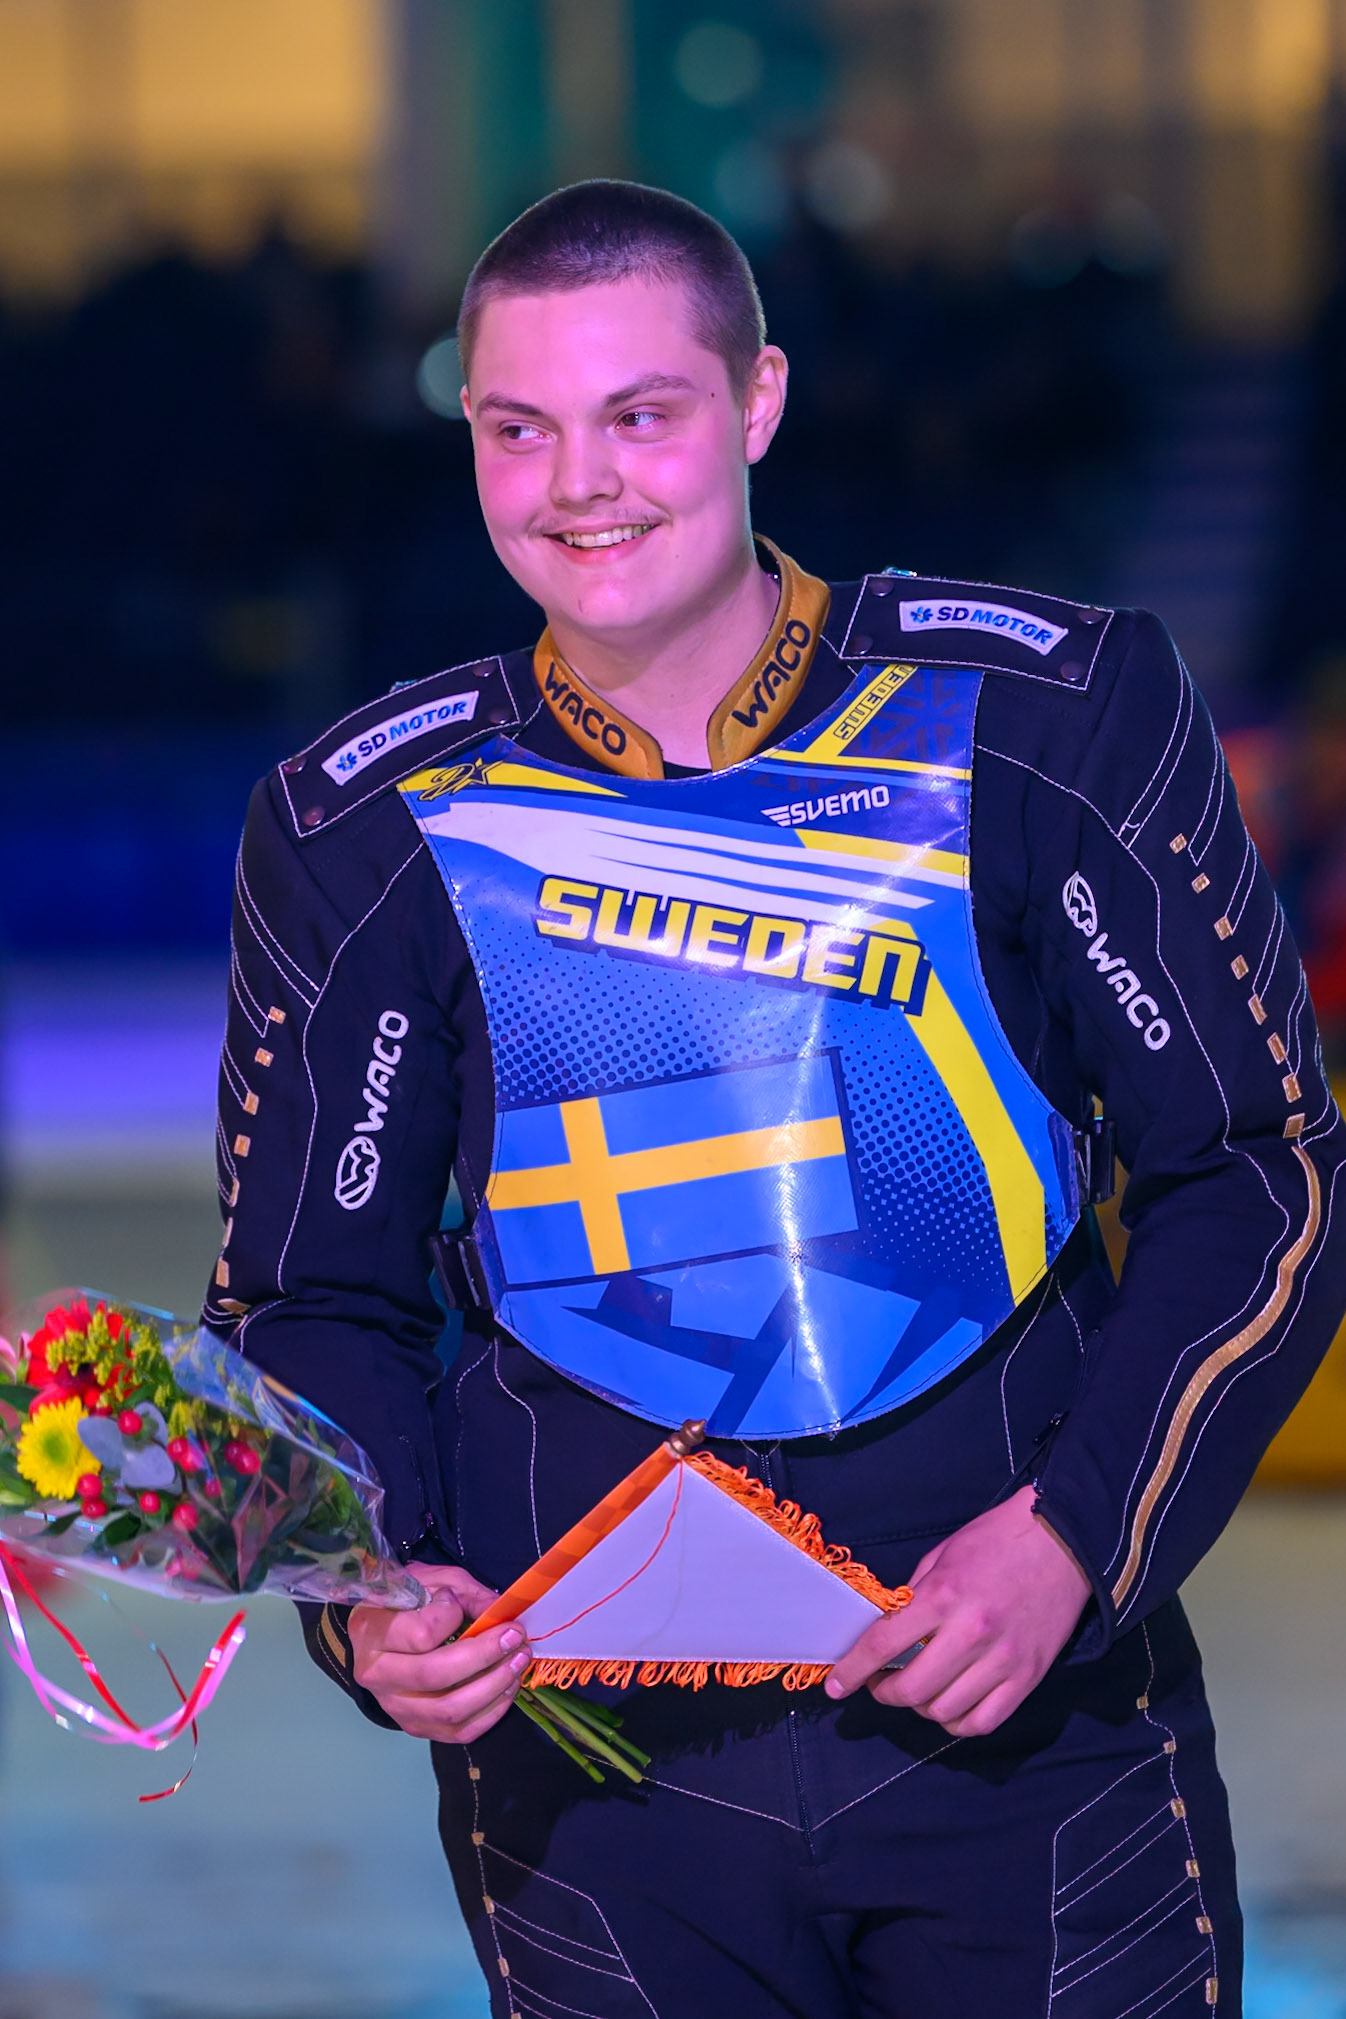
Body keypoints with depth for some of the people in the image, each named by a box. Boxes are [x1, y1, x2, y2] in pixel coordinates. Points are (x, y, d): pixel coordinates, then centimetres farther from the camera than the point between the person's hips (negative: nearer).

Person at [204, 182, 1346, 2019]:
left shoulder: (1050, 716, -3)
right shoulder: (368, 833, 1)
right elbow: (314, 1298, 7)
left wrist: (1074, 1536, -12)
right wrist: (371, 1599, -12)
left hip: (1037, 1711, -1)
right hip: (593, 1775, 1)